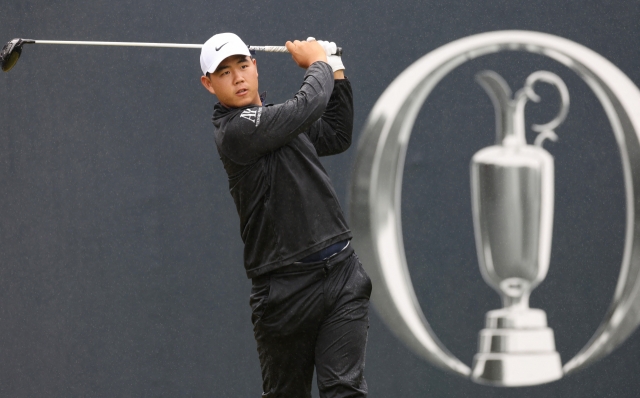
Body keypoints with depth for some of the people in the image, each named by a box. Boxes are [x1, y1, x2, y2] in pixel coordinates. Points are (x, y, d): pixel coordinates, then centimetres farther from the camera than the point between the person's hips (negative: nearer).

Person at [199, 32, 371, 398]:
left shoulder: (276, 118, 16)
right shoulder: (236, 131, -12)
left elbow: (337, 137, 29)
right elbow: (310, 105, -17)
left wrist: (337, 71, 20)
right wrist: (319, 62, 3)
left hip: (341, 269, 6)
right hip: (286, 289, -6)